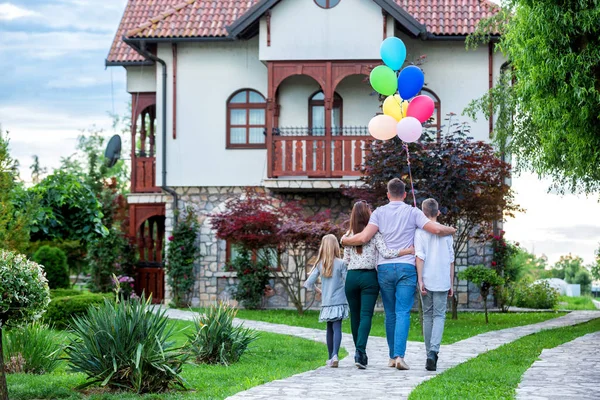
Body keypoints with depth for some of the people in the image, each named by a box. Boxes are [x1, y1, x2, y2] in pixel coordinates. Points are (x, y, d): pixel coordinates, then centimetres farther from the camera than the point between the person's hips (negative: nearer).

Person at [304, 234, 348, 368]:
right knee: (337, 328, -9)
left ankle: (331, 358, 20)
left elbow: (308, 283, 2)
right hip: (339, 301, -3)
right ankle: (335, 355, -27)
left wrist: (318, 290, 20)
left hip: (326, 303, 3)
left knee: (330, 329, 14)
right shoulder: (340, 263, -7)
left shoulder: (320, 264, 2)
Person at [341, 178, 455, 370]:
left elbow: (364, 237, -8)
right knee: (403, 313, -5)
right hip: (407, 267, -2)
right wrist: (451, 230, 16)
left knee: (390, 313, 11)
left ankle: (392, 356, 17)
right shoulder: (413, 212, 2)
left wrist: (344, 240, 11)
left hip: (385, 268, 2)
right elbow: (436, 229, -6)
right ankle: (399, 355, -18)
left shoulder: (379, 212, 4)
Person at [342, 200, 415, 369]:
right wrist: (408, 251, -10)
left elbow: (346, 259, 9)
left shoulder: (349, 235, 7)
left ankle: (359, 352, 23)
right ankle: (360, 351, -24)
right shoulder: (374, 234, -3)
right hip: (369, 277, -3)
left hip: (351, 276, 3)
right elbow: (385, 253, -13)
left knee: (355, 316, 13)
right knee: (366, 315, -7)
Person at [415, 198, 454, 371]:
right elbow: (451, 260, 7)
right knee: (439, 316, 0)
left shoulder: (420, 231, -1)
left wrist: (420, 280, -10)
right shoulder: (447, 232, 6)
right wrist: (451, 284, 13)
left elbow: (420, 257, -10)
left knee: (427, 316, 11)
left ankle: (430, 354, 14)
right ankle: (433, 350, -21)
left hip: (427, 281, 0)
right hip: (442, 281, 1)